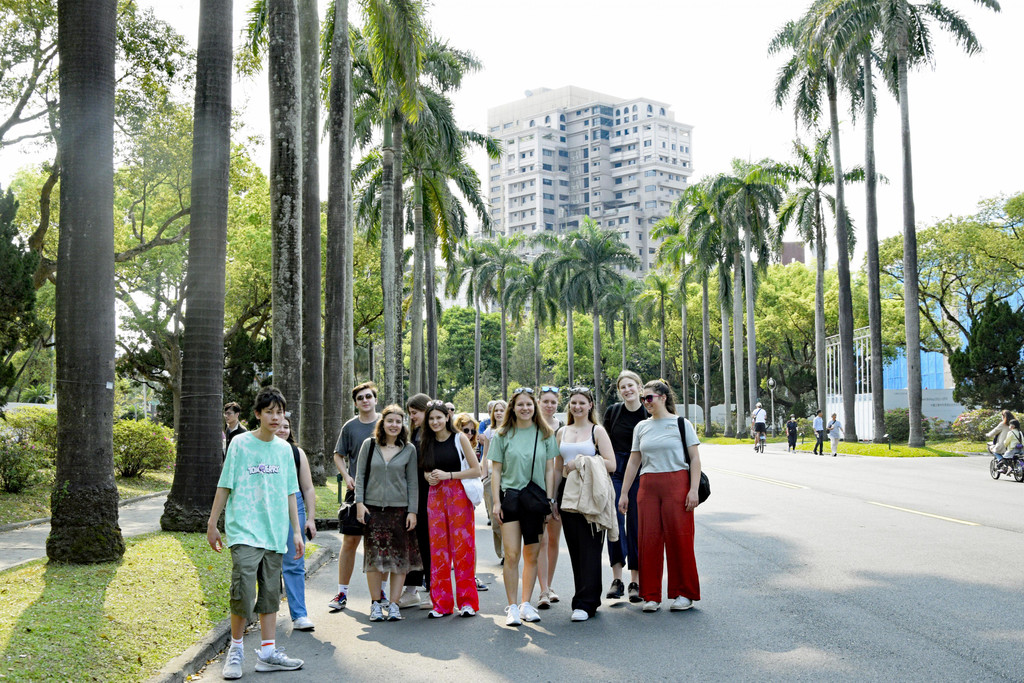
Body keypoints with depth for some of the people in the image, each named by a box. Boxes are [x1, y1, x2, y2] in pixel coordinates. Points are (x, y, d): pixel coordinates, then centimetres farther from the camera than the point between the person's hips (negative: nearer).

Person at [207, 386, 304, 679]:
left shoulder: (284, 449, 10)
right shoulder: (240, 444, -3)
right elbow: (224, 487, 0)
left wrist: (296, 531, 14)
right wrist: (212, 525, 0)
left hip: (274, 534, 5)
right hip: (244, 533, -5)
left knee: (270, 595, 8)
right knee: (243, 594, -10)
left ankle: (267, 654, 16)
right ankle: (235, 650, 8)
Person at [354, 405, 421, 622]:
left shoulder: (409, 449, 5)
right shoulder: (369, 445, 5)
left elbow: (412, 482, 5)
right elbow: (360, 476, 7)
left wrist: (413, 511, 0)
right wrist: (360, 502, -3)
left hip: (399, 509, 0)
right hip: (373, 508, 0)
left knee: (400, 558, 0)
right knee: (374, 557, 0)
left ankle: (393, 604, 9)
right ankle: (375, 604, 11)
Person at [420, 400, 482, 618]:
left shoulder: (459, 438, -2)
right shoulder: (426, 442, 11)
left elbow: (477, 470, -5)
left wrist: (448, 475, -12)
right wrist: (429, 477, 1)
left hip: (458, 495, -4)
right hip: (435, 496, 4)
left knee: (462, 547, -4)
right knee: (438, 549, 2)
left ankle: (467, 601, 4)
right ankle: (441, 602, 9)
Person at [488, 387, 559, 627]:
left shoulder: (545, 434, 7)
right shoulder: (503, 435, 3)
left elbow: (549, 469, 8)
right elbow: (496, 470, 3)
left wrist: (549, 499, 2)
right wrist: (496, 501, -4)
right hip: (510, 496, -2)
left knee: (532, 555, 6)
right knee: (511, 554, -6)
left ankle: (526, 604, 16)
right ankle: (512, 607, 2)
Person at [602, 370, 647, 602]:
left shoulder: (649, 415, 0)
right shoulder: (612, 412, 5)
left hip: (639, 476, -1)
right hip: (614, 474, 2)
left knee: (636, 526, 1)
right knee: (614, 524, -4)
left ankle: (635, 582, 8)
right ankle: (616, 579, 3)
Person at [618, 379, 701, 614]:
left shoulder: (681, 424, 2)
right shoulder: (641, 427, 13)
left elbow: (695, 459, -1)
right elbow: (633, 462, 15)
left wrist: (694, 490, -10)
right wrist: (624, 493, 12)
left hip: (676, 483, -4)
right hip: (648, 486, 4)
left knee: (679, 538, -3)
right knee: (648, 539, 0)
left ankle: (685, 594, 9)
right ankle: (651, 596, 9)